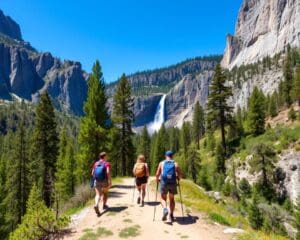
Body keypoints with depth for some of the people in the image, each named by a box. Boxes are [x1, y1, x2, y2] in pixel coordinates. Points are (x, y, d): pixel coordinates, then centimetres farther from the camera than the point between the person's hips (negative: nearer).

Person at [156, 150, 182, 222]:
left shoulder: (162, 163, 6)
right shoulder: (175, 164, 7)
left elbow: (157, 174, 3)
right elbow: (180, 175, 3)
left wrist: (157, 180, 21)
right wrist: (178, 178, 23)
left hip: (164, 183, -1)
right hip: (173, 183, 1)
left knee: (163, 198, 15)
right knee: (172, 199, 17)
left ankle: (165, 209, -11)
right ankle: (171, 215, 17)